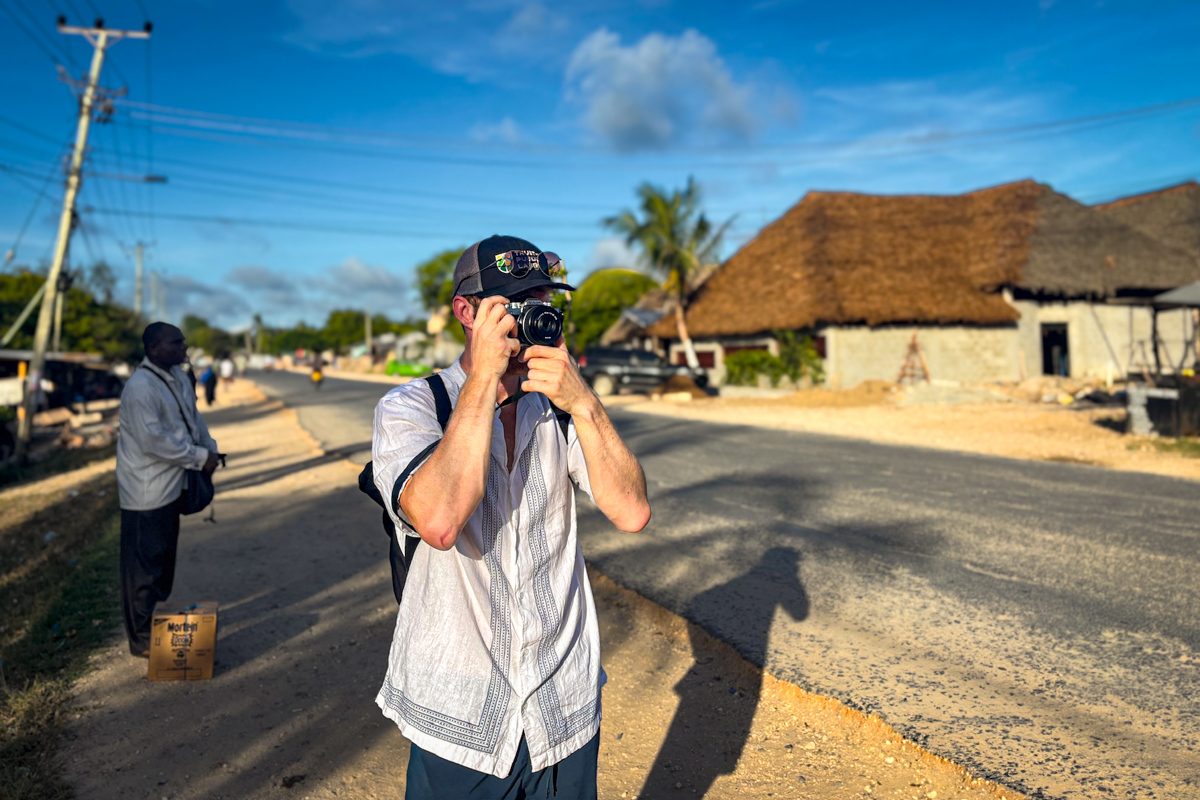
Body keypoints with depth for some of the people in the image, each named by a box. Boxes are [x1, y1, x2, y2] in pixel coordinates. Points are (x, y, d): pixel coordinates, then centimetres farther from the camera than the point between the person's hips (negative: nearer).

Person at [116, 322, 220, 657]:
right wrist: (200, 457, -19)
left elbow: (192, 416, 19)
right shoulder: (140, 388, -23)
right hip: (146, 491, -10)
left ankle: (154, 626, 35)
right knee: (144, 567, 2)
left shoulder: (177, 376, 7)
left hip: (170, 485, 10)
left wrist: (210, 448, 7)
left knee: (163, 560, 20)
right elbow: (153, 441, -26)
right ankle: (141, 640, 15)